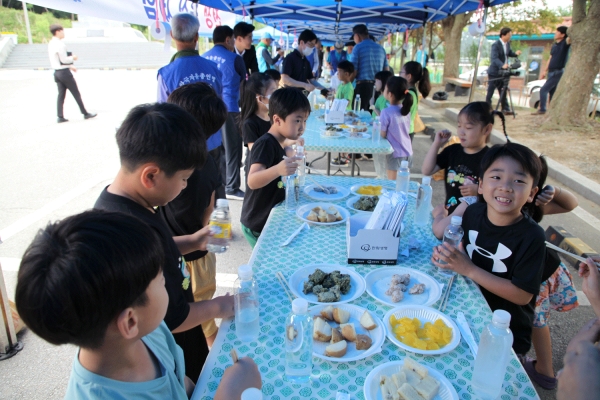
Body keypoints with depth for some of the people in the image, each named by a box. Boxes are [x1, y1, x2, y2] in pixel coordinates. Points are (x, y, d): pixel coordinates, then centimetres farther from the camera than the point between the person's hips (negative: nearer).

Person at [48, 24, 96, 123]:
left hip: (57, 72, 9)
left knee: (61, 94, 8)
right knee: (76, 94, 2)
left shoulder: (51, 44, 13)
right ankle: (85, 113, 9)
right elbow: (64, 59, -19)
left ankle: (60, 116, 5)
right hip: (64, 72, -8)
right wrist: (73, 58, -2)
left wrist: (70, 66, 20)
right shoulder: (60, 44, -16)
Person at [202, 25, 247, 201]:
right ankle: (232, 188, 2)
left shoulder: (203, 58, 8)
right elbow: (243, 81, 7)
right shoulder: (234, 58, -6)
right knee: (231, 148, 0)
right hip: (228, 108, -6)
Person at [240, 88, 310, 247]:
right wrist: (277, 170, -52)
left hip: (272, 220, 9)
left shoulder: (277, 143, 7)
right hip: (258, 225, -9)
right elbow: (252, 181, -37)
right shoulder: (265, 144, -21)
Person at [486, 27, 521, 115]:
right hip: (494, 72, -7)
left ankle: (505, 109, 11)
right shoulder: (496, 45, -16)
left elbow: (509, 53, 22)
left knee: (503, 92, 8)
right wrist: (502, 65, -43)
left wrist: (515, 54, 0)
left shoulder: (507, 44, 8)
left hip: (503, 72, 8)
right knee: (490, 92, 1)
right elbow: (494, 58, -28)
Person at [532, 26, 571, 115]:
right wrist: (545, 71, 17)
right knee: (552, 92, 10)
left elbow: (570, 38, -30)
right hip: (551, 72, 8)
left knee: (543, 90, -12)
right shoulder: (554, 44, 13)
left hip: (558, 72, -8)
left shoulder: (565, 43, -8)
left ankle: (542, 109, -10)